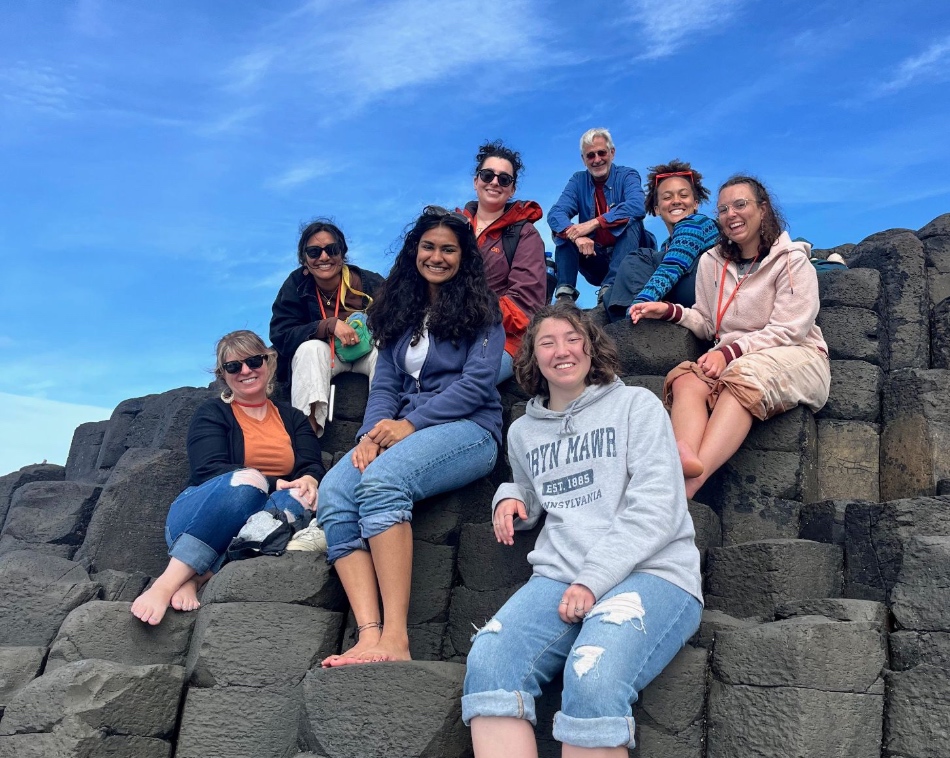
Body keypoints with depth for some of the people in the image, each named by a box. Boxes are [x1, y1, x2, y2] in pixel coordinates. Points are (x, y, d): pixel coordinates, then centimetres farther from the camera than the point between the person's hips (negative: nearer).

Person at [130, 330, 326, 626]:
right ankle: (168, 580, -41)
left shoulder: (293, 418, 19)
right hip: (197, 520, -2)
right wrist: (271, 483, -22)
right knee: (247, 480, -34)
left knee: (298, 499, -31)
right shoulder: (212, 413, 8)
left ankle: (198, 577, -35)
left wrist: (309, 481, -22)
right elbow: (209, 471, -8)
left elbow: (312, 466, 4)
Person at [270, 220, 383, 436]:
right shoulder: (296, 284, -13)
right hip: (320, 357, 0)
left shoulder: (370, 283, -16)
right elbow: (280, 335, -19)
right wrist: (330, 325, -31)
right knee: (311, 348, -32)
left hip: (367, 351, 0)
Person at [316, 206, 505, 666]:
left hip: (468, 428, -5)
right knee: (333, 494, -26)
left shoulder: (480, 308, 7)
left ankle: (395, 637, -38)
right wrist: (374, 430, -8)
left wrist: (410, 424, -14)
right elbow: (384, 382, 13)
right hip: (400, 432, 5)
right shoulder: (401, 310, 22)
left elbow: (478, 381, -6)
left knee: (381, 478, -35)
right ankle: (369, 633, -37)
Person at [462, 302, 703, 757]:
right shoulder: (523, 432, 21)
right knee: (487, 663, -28)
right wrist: (510, 499, 11)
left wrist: (593, 581, -15)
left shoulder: (636, 405, 7)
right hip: (558, 577, 4)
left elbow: (655, 509, -4)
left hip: (650, 574, -3)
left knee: (593, 680, -35)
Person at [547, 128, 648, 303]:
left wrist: (595, 222, -35)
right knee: (563, 229, -15)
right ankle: (565, 291, -27)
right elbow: (555, 214, -14)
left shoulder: (627, 176, -4)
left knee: (631, 221, -27)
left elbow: (637, 207, -26)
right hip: (591, 255, 3)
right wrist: (577, 235, -35)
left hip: (625, 257, -2)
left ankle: (610, 288, -40)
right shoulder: (578, 181, 3)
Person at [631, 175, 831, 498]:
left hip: (795, 357, -4)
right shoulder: (711, 262, 14)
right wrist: (670, 311, 0)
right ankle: (686, 459, -61)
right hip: (731, 361, 4)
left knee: (743, 377, -39)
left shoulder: (792, 260, -1)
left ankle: (691, 482, -56)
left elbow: (787, 331, -10)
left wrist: (730, 352, -21)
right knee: (686, 381, -30)